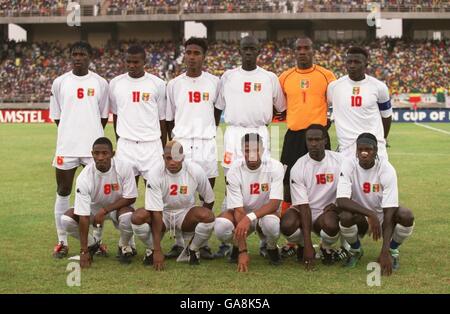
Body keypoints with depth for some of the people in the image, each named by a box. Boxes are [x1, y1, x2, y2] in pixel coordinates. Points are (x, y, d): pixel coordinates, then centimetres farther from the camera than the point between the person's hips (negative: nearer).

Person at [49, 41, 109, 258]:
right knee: (63, 192, 5)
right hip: (66, 146, 1)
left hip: (94, 146, 0)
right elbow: (56, 116, 8)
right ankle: (62, 242, 13)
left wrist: (92, 134, 4)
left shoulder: (100, 83, 3)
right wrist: (72, 133, 4)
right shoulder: (60, 83, 4)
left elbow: (104, 117, 8)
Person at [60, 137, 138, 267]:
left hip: (119, 207, -1)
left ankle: (124, 245, 0)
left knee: (129, 217, -35)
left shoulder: (124, 168, -26)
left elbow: (130, 198, -16)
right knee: (66, 220, -23)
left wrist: (104, 210, -27)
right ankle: (92, 244, 7)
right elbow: (83, 216, -27)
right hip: (94, 208, 1)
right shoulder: (84, 177, -27)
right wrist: (84, 251, -28)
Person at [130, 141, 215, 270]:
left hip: (186, 213, 1)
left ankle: (192, 249, -1)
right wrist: (158, 250, -28)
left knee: (208, 216, -31)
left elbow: (209, 200, 0)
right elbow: (156, 213, -25)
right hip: (162, 215, -1)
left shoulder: (195, 171, -17)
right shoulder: (155, 175, -22)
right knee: (137, 217, -31)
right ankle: (152, 249, 0)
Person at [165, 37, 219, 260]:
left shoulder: (214, 82, 5)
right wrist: (172, 143, 9)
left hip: (207, 144, 0)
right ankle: (179, 243, 7)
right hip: (181, 143, 0)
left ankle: (203, 243, 10)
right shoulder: (175, 84, 6)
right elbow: (168, 119, 11)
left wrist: (211, 130, 12)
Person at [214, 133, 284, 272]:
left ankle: (271, 248, 0)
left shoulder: (275, 167, -18)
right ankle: (238, 246, 5)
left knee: (271, 223, -38)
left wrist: (250, 217, -43)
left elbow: (274, 203, -24)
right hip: (242, 216, 1)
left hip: (266, 214, -1)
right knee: (220, 227, -32)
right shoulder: (234, 172, -18)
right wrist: (243, 251, -30)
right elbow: (238, 210, -22)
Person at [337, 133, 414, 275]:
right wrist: (370, 214, -41)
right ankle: (356, 250, 0)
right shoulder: (349, 165, -19)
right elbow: (341, 200, -29)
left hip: (382, 215, 0)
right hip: (359, 217, 0)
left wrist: (385, 252, -35)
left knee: (407, 216, -31)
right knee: (345, 217, -34)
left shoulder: (387, 169, -22)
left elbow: (388, 213, -27)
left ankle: (392, 251, 0)